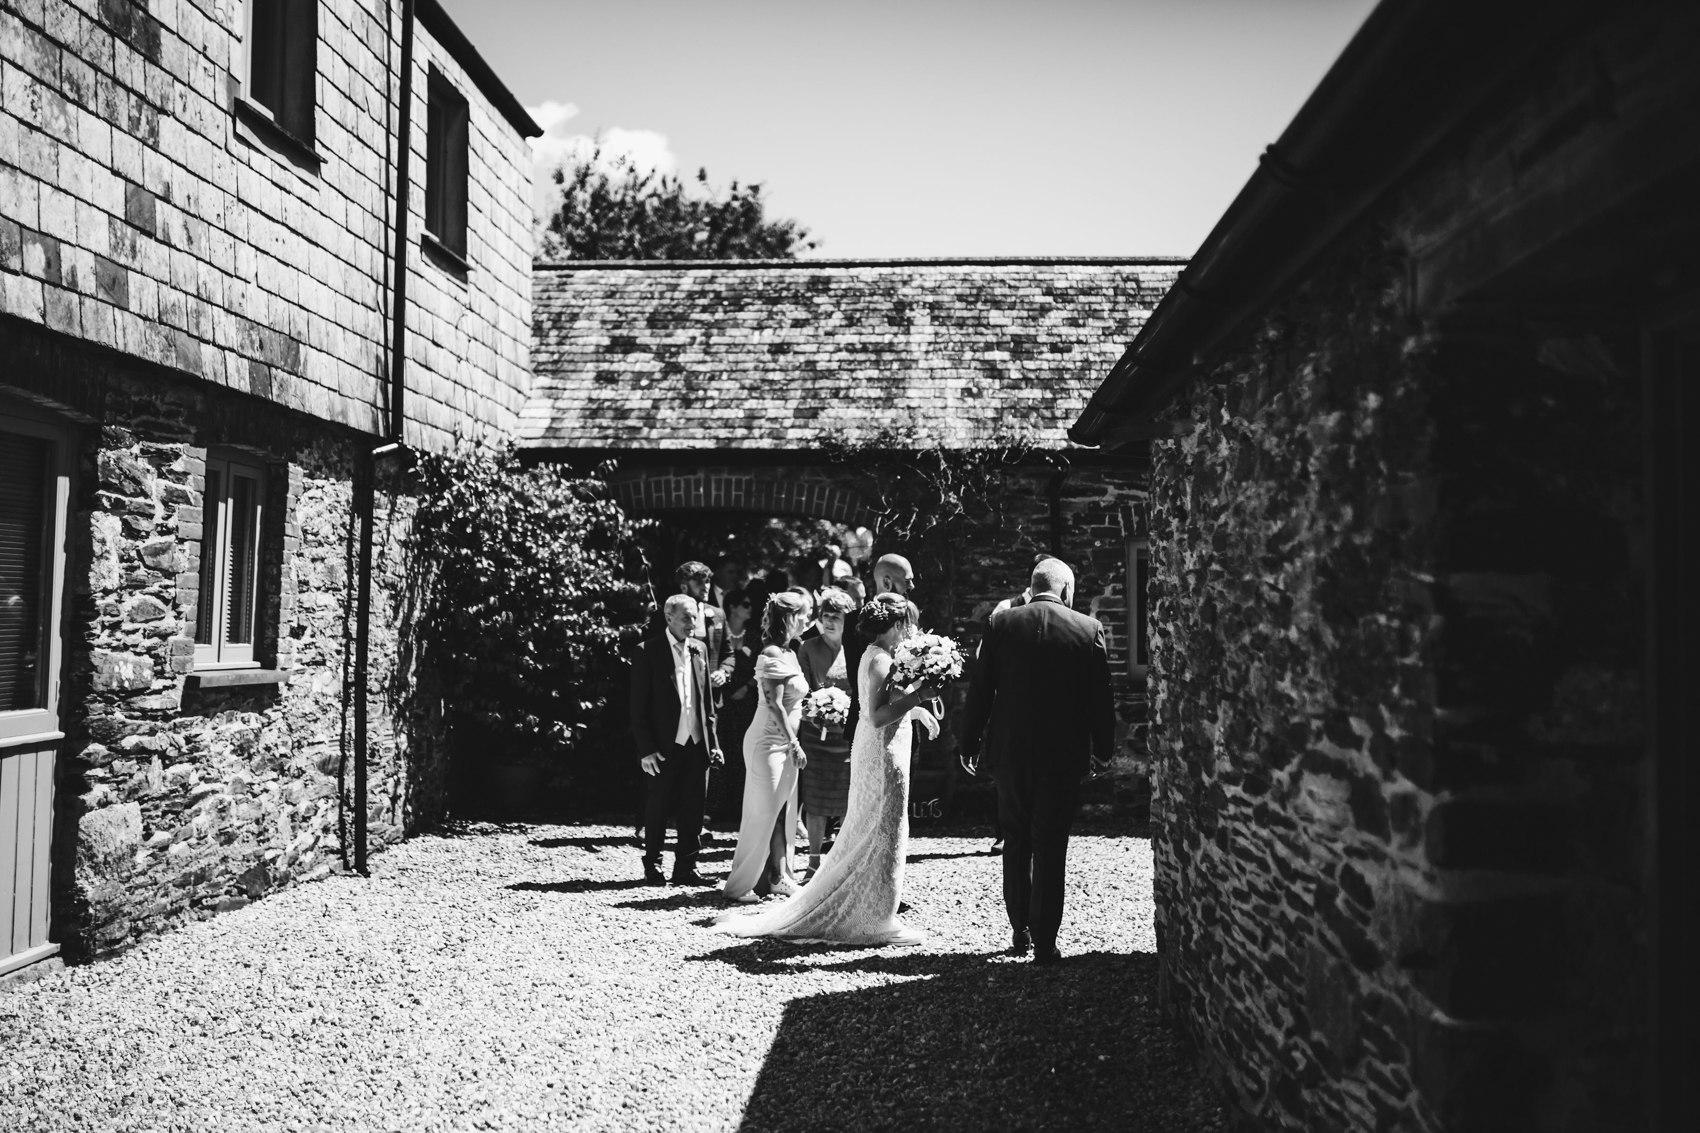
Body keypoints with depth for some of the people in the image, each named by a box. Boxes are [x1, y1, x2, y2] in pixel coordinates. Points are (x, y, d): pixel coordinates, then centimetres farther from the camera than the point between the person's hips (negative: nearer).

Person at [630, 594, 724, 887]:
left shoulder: (699, 649, 10)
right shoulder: (648, 651, -5)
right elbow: (638, 706, -6)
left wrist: (712, 742, 9)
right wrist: (646, 750, -11)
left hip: (697, 744, 5)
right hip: (664, 746, -4)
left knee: (692, 813, 7)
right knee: (658, 810, 6)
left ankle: (685, 868, 17)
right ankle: (653, 866, 21)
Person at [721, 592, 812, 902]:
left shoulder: (788, 654, 13)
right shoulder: (772, 655, -16)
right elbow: (775, 705, -19)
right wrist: (795, 744, -19)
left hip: (785, 745, 9)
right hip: (769, 743, -9)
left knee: (780, 814, 12)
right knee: (763, 814, -3)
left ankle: (778, 877, 21)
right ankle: (739, 884, 6)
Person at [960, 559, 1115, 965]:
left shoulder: (1001, 624, -2)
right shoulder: (1088, 629, -4)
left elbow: (980, 689, 0)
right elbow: (1101, 699, 0)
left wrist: (969, 742, 8)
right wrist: (1102, 749, 10)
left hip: (1010, 751, 2)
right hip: (1063, 754, -1)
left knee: (1016, 843, 16)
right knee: (1051, 849, 4)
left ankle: (1019, 932, 23)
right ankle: (1044, 942, 6)